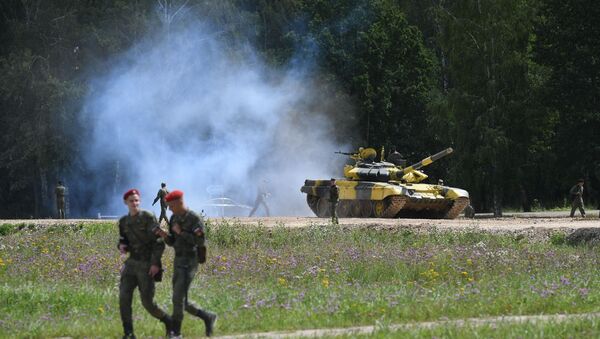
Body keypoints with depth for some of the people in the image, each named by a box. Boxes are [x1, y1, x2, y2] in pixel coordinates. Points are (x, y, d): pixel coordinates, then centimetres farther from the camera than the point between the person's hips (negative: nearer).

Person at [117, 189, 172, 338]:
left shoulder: (148, 217, -10)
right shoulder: (123, 221, 9)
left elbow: (159, 241, -13)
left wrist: (155, 263, -22)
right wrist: (121, 246, -6)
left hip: (147, 265, -5)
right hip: (131, 263, 5)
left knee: (147, 302, -5)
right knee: (124, 297, -11)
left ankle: (168, 322, 21)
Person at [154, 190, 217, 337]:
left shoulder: (195, 219, -15)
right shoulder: (174, 218, 10)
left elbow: (200, 242, -21)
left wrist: (181, 232, -19)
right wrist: (164, 234, -8)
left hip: (190, 264, -8)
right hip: (178, 263, 8)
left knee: (178, 298, -14)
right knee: (181, 302, 8)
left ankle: (175, 333, -7)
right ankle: (208, 317, 25)